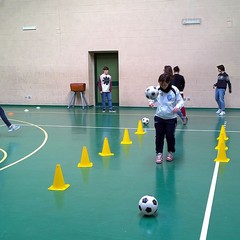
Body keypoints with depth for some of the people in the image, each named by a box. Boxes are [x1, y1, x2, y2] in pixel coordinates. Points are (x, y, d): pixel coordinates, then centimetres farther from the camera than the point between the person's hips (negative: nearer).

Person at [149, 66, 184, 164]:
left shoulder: (174, 90, -11)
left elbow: (181, 101, -4)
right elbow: (153, 99, 8)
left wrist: (177, 107, -24)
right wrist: (151, 102, -15)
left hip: (171, 118, -2)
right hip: (159, 117, 2)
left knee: (170, 135, 3)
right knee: (159, 136, 3)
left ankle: (170, 152, 25)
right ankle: (159, 153, 15)